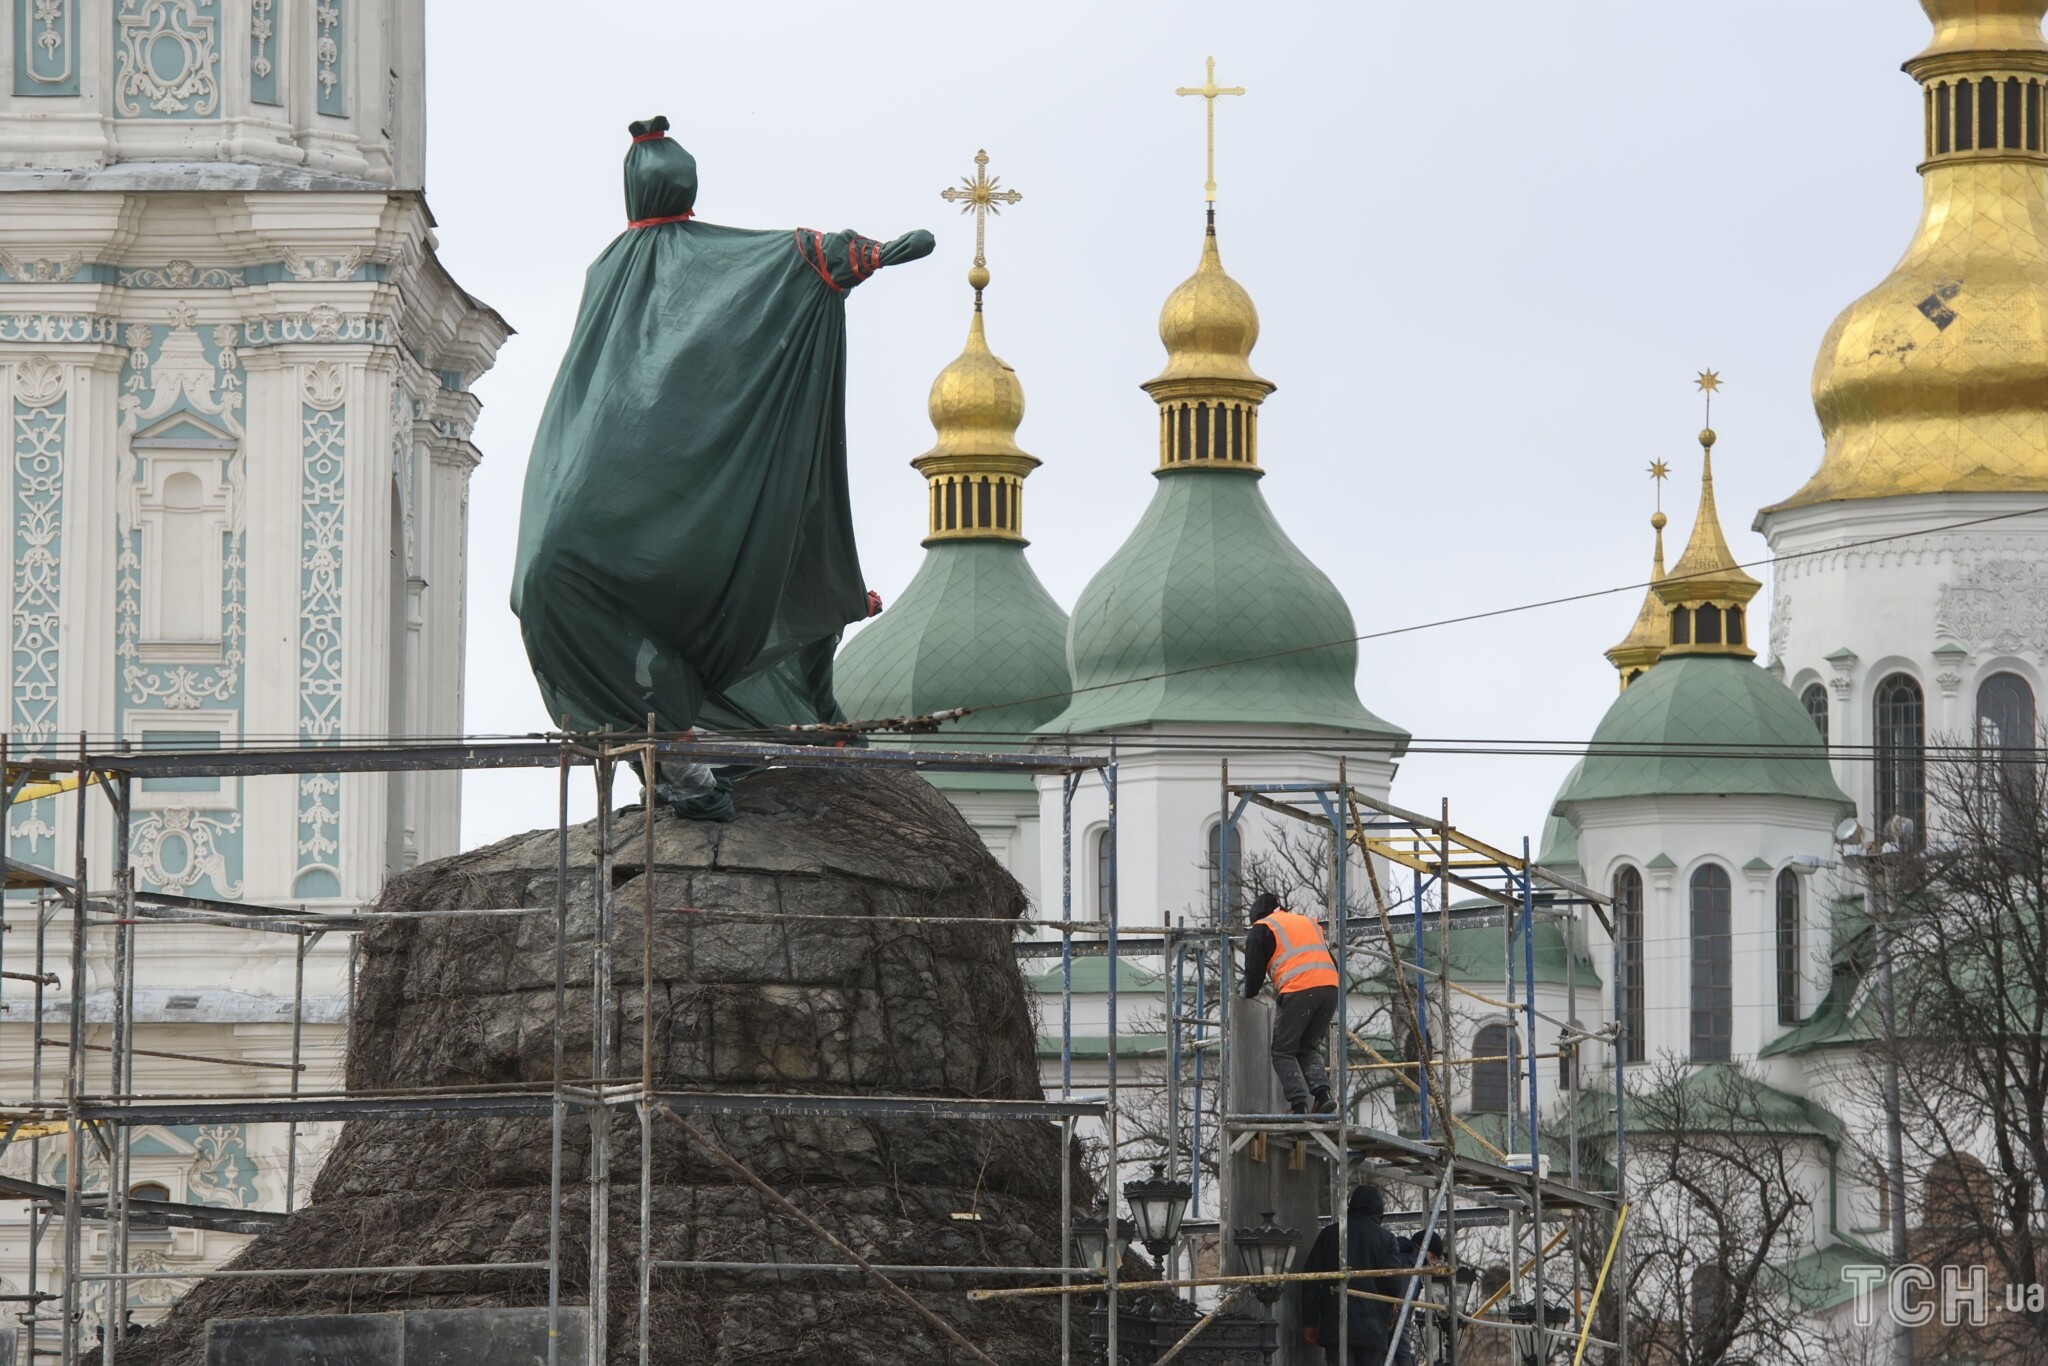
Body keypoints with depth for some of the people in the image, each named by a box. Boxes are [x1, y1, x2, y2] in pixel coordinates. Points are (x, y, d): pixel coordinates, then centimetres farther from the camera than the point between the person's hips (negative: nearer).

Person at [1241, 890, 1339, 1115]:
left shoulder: (1262, 929, 13)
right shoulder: (1309, 922, 31)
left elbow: (1254, 970, 9)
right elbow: (1331, 962, 29)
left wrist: (1248, 996, 28)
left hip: (1299, 990, -6)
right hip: (1330, 986, 6)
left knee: (1283, 1052, 2)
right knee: (1308, 1048, 16)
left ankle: (1299, 1103, -15)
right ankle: (1322, 1093, -7)